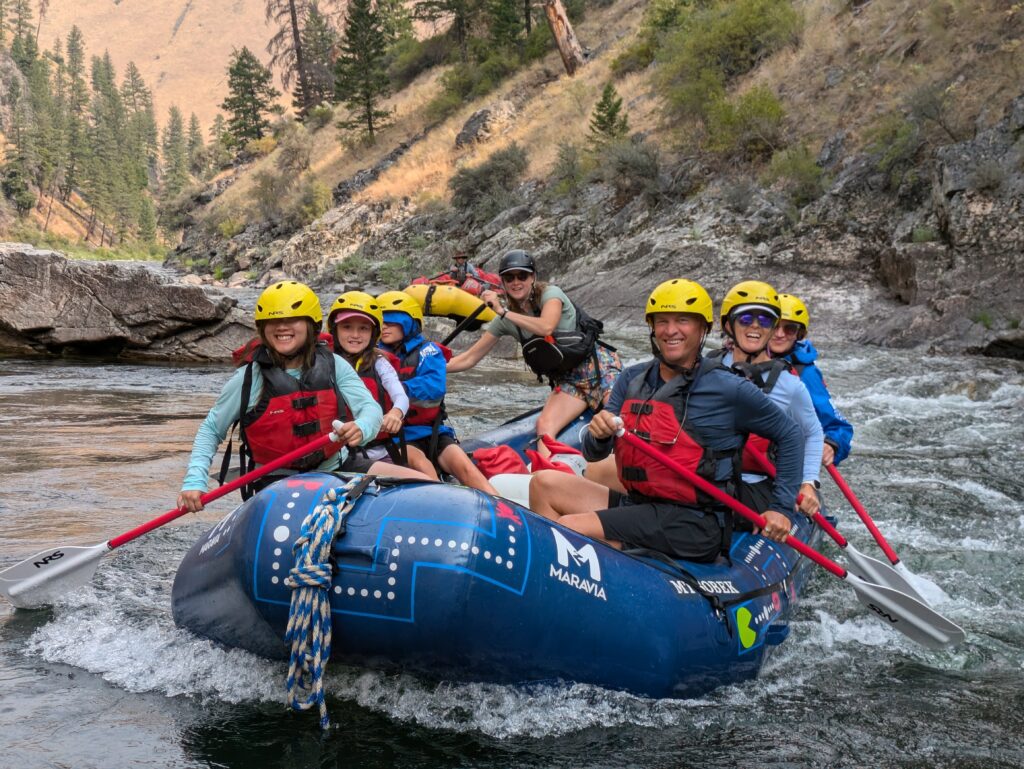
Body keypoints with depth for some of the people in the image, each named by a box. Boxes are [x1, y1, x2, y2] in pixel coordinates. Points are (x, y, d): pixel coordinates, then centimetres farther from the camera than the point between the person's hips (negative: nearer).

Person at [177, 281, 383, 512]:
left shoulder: (333, 366, -1)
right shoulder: (248, 380, -6)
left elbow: (371, 408, -7)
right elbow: (210, 430, 2)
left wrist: (360, 428, -32)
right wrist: (194, 481, -12)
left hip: (334, 474, 2)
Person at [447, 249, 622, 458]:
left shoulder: (550, 293, -10)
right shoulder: (505, 321, 3)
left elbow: (546, 327, -32)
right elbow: (469, 358, 7)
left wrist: (503, 312, -26)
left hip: (599, 366, -4)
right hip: (567, 381, 4)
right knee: (544, 425, -22)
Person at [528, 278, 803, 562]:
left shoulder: (728, 389, -7)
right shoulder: (633, 379, 7)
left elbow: (789, 434, 5)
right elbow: (593, 453, 6)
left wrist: (782, 508, 2)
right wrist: (599, 434, -18)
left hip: (695, 526, -6)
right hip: (637, 504, 6)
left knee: (570, 528, -22)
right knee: (544, 484, -4)